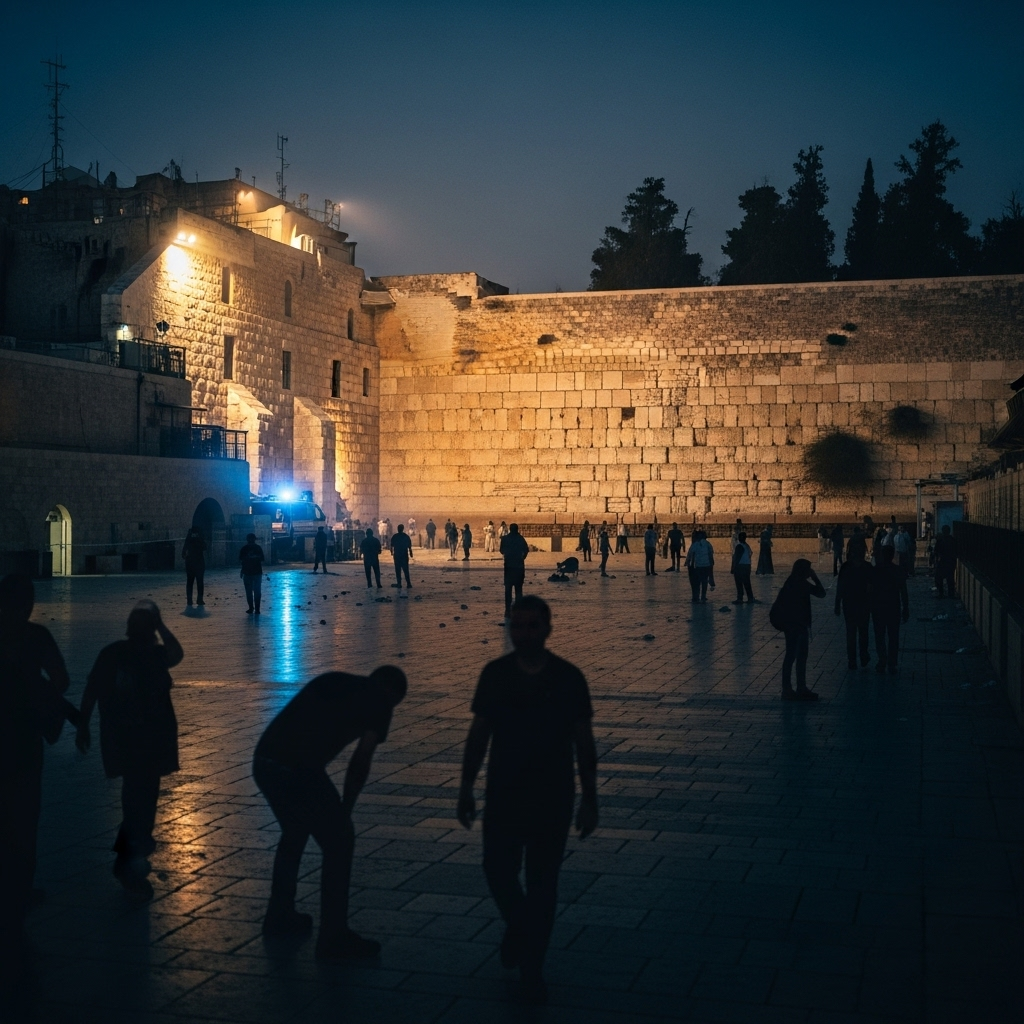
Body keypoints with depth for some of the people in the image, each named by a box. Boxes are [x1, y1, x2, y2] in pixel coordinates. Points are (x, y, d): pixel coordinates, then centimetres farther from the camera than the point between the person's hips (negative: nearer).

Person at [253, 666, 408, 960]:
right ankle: (334, 939, 12)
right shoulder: (380, 701, 9)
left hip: (263, 761, 7)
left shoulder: (332, 680, 27)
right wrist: (345, 809, 15)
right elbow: (360, 761, 3)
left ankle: (279, 917, 41)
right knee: (339, 843, 8)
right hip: (298, 769, -7)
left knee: (295, 833, 29)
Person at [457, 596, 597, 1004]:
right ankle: (518, 926, 37)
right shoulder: (494, 674, -3)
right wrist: (467, 787, 3)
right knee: (498, 872, 4)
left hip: (553, 799, -1)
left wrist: (589, 799, -3)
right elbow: (478, 733, 4)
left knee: (542, 883, 4)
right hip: (502, 795, 2)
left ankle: (532, 967, 20)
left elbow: (584, 742, -2)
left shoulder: (568, 678, -8)